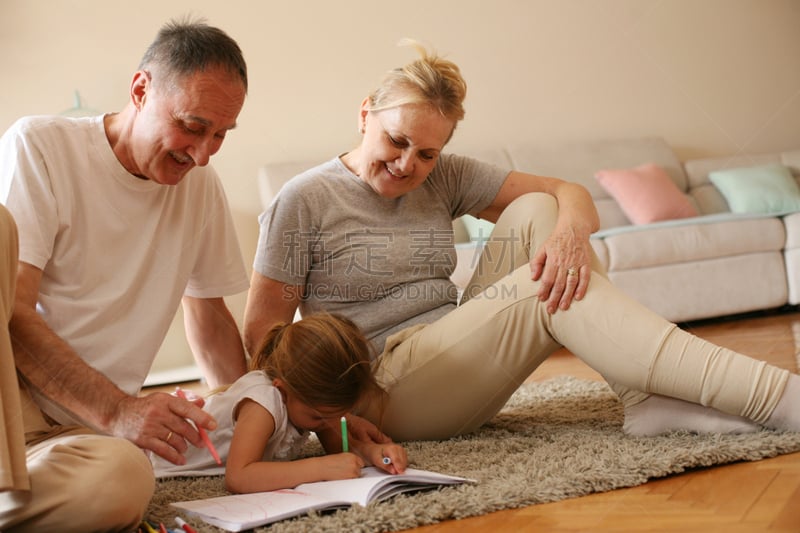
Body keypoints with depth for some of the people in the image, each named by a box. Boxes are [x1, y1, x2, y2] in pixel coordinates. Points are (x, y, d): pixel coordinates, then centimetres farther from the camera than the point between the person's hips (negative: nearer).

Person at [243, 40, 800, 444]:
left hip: (458, 374, 6)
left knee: (536, 211, -11)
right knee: (549, 292, -26)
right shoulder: (305, 201, -6)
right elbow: (263, 332, -7)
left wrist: (571, 230, -24)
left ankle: (646, 399, -23)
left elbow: (569, 191, 1)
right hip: (383, 393, -6)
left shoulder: (444, 177, 7)